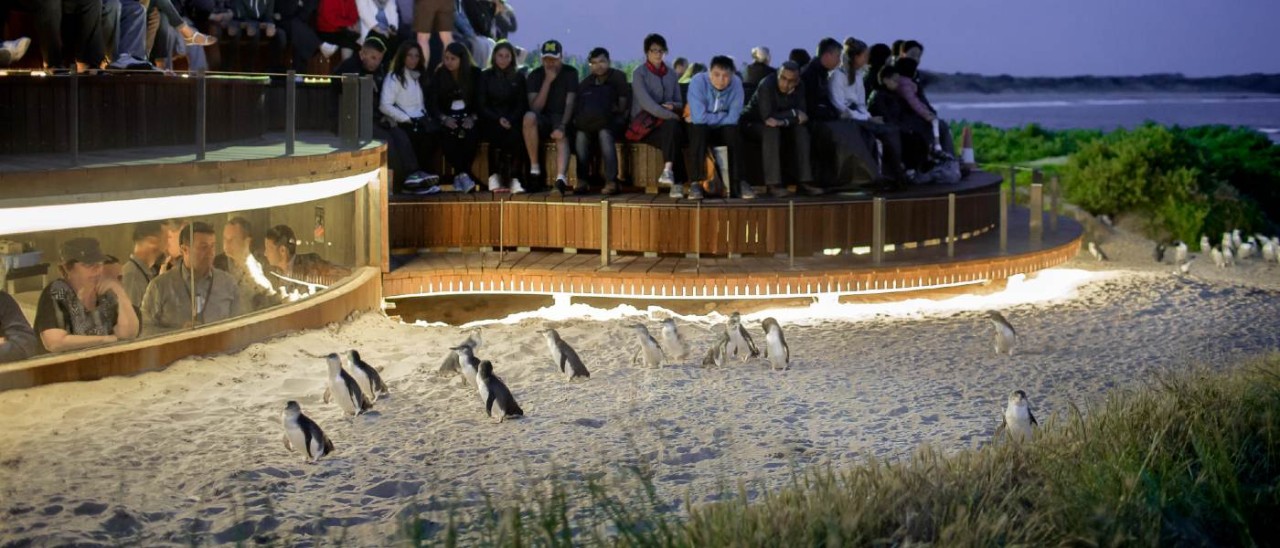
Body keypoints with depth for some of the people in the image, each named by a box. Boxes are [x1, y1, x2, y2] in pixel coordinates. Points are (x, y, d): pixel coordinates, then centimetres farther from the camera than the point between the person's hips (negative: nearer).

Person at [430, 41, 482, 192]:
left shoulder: (474, 74, 6)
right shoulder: (439, 75, 7)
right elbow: (432, 103, 2)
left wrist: (473, 117, -14)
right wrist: (444, 118, -16)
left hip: (468, 117, 0)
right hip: (448, 118, 0)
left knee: (470, 134, -34)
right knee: (448, 135, -34)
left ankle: (461, 174, -28)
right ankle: (462, 174, -30)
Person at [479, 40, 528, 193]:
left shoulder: (518, 78, 15)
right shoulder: (485, 76, 11)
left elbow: (522, 105, 9)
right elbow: (482, 105, 4)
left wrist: (510, 120, -12)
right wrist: (498, 119, -14)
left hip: (512, 121, 1)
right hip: (491, 121, -1)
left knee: (517, 135, -33)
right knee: (499, 133, -35)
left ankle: (514, 178, -36)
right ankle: (495, 176, -28)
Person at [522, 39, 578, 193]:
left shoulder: (570, 73, 1)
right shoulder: (535, 75, 3)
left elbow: (570, 103, -9)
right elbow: (535, 107, -9)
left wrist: (562, 126, -27)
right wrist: (547, 80, -15)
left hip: (562, 118, -1)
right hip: (543, 119, 1)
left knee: (562, 137, -36)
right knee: (529, 117, -34)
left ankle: (560, 178, -59)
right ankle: (534, 168, -27)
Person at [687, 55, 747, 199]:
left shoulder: (736, 83, -14)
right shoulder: (698, 82, -21)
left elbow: (733, 119, -19)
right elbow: (699, 117, -28)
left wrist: (710, 118, -19)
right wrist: (723, 116, -18)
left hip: (723, 129, 2)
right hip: (701, 128, -2)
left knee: (733, 131, -30)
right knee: (699, 129, -35)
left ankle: (738, 183, -26)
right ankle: (696, 183, -33)